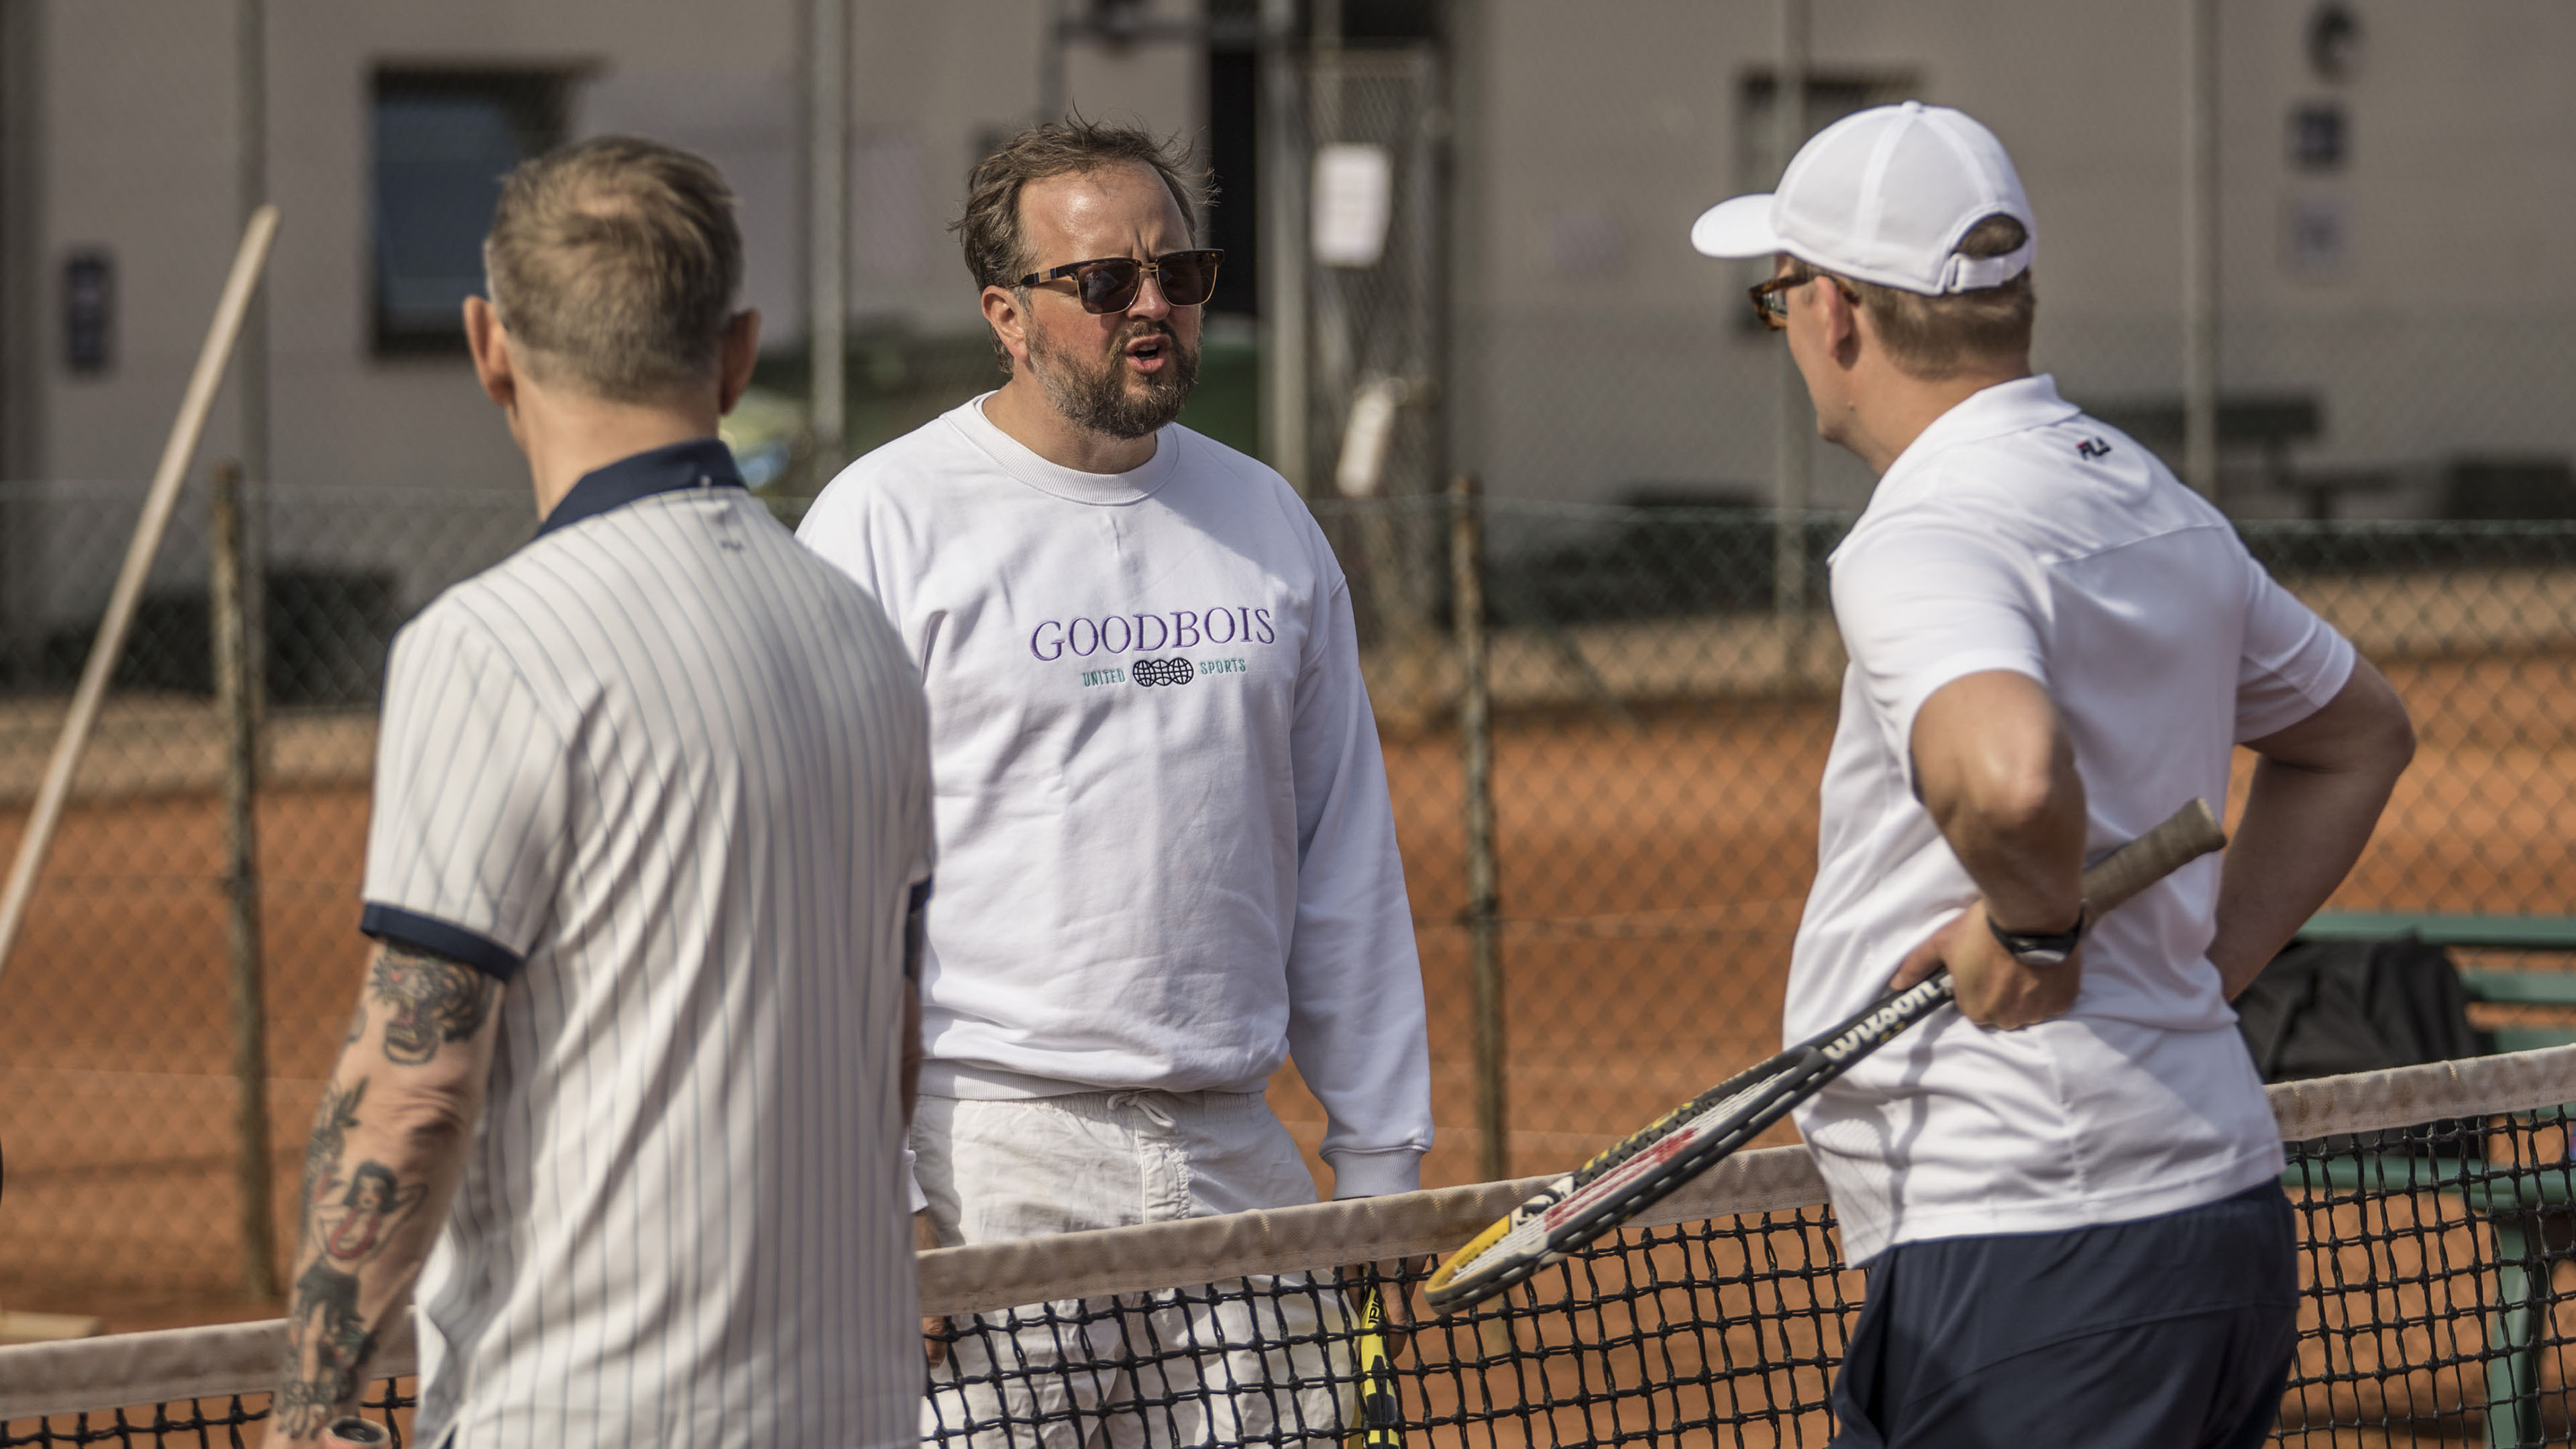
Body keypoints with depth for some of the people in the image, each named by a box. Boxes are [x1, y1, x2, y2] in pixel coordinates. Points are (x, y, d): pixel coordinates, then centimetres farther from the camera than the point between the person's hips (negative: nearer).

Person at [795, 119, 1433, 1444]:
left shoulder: (1268, 523, 14)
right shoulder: (885, 523, -3)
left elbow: (1344, 874, 18)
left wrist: (1382, 1163, 13)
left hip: (1237, 1155, 5)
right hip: (989, 1159, -5)